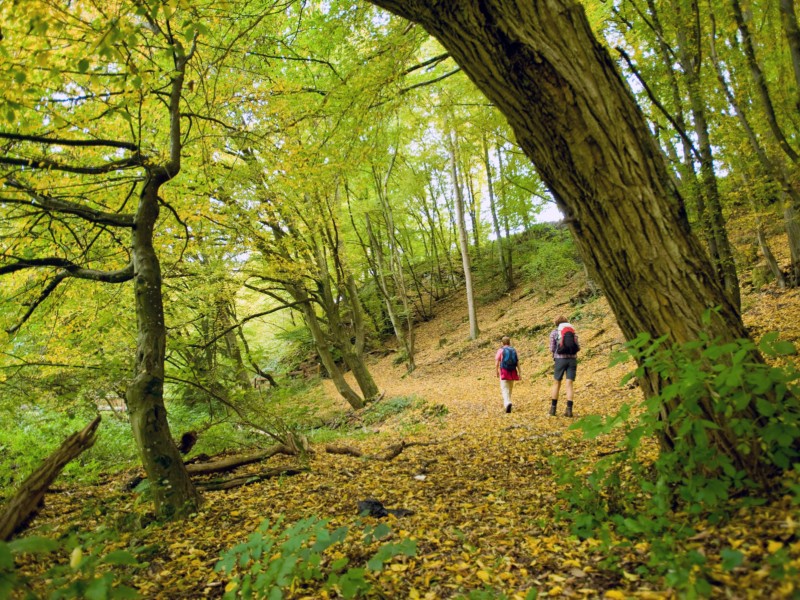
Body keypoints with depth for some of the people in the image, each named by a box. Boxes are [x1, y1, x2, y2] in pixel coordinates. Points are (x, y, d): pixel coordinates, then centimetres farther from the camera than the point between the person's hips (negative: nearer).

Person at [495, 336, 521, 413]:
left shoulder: (500, 350, -4)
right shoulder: (514, 350, 6)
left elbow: (496, 363, -6)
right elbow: (518, 362, 2)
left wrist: (497, 372, 8)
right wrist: (520, 373, 4)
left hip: (504, 372, -4)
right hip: (513, 372, 4)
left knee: (505, 389, -7)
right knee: (510, 388, 20)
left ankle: (507, 403, -30)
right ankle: (507, 402, 33)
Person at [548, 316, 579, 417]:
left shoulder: (554, 333, 4)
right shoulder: (573, 331, 11)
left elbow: (552, 349, 1)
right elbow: (578, 347, 7)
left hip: (560, 359, -2)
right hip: (572, 359, 2)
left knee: (556, 383, 10)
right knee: (569, 384, 0)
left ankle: (553, 408, 12)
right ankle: (569, 409, -8)